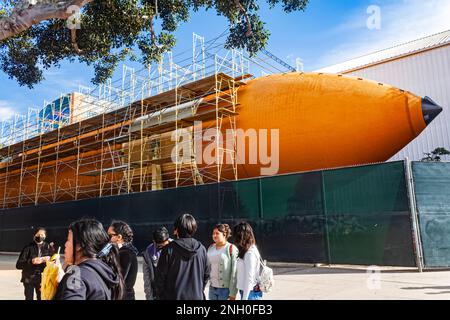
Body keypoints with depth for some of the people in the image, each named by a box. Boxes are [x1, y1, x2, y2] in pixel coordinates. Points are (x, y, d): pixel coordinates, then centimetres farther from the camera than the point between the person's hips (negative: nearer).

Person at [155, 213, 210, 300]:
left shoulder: (169, 249, -13)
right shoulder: (201, 249, -3)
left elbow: (160, 276, -8)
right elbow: (206, 275, 5)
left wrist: (160, 296, 6)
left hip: (173, 296, -3)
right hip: (196, 296, 3)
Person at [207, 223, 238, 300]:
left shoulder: (231, 248, -11)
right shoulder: (211, 248, 6)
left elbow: (234, 273, -12)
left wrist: (233, 293, -13)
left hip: (225, 289, -5)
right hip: (212, 288, 5)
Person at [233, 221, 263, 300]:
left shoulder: (250, 254, -19)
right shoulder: (247, 252, 9)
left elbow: (249, 279, -19)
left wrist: (244, 298, -16)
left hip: (249, 293, -9)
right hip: (245, 291, 9)